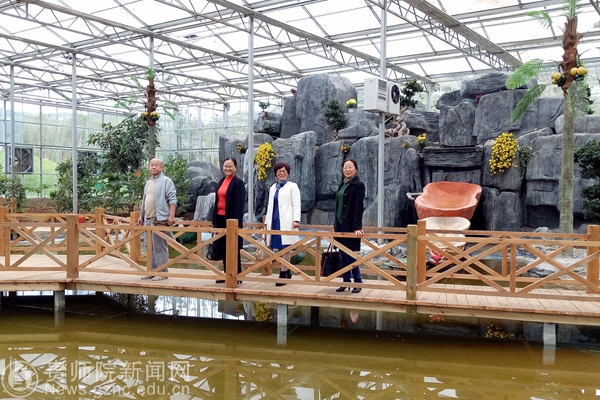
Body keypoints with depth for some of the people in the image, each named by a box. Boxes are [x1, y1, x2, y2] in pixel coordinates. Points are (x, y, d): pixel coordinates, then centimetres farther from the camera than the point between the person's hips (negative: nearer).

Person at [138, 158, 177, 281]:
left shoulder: (166, 181, -5)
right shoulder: (148, 182, 19)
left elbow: (172, 199, -12)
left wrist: (171, 215, -20)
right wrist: (141, 216, 23)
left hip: (160, 219, -8)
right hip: (148, 219, 8)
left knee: (160, 247, -6)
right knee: (150, 247, 11)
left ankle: (162, 272, 1)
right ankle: (153, 271, 19)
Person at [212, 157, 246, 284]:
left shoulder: (238, 183, -8)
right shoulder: (221, 182, 13)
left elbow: (240, 204, -13)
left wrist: (237, 223, -18)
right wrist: (215, 220, 14)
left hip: (231, 219, -7)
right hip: (220, 218, 7)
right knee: (223, 248, 11)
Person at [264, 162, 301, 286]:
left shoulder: (292, 186, 1)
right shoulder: (273, 188, 18)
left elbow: (296, 205, -5)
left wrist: (296, 220, -16)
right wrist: (267, 222, 17)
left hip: (286, 221, -6)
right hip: (275, 220, 6)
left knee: (285, 247, -4)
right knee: (280, 248, 7)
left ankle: (283, 274, -1)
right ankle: (287, 272, 16)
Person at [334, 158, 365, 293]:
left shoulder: (359, 185, -8)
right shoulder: (342, 185, 14)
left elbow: (358, 207, -16)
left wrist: (357, 227, -23)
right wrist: (335, 225, 17)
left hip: (351, 226, -7)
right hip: (340, 225, 7)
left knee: (351, 255, -4)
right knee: (343, 255, 9)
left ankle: (358, 282, 7)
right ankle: (346, 281, 16)